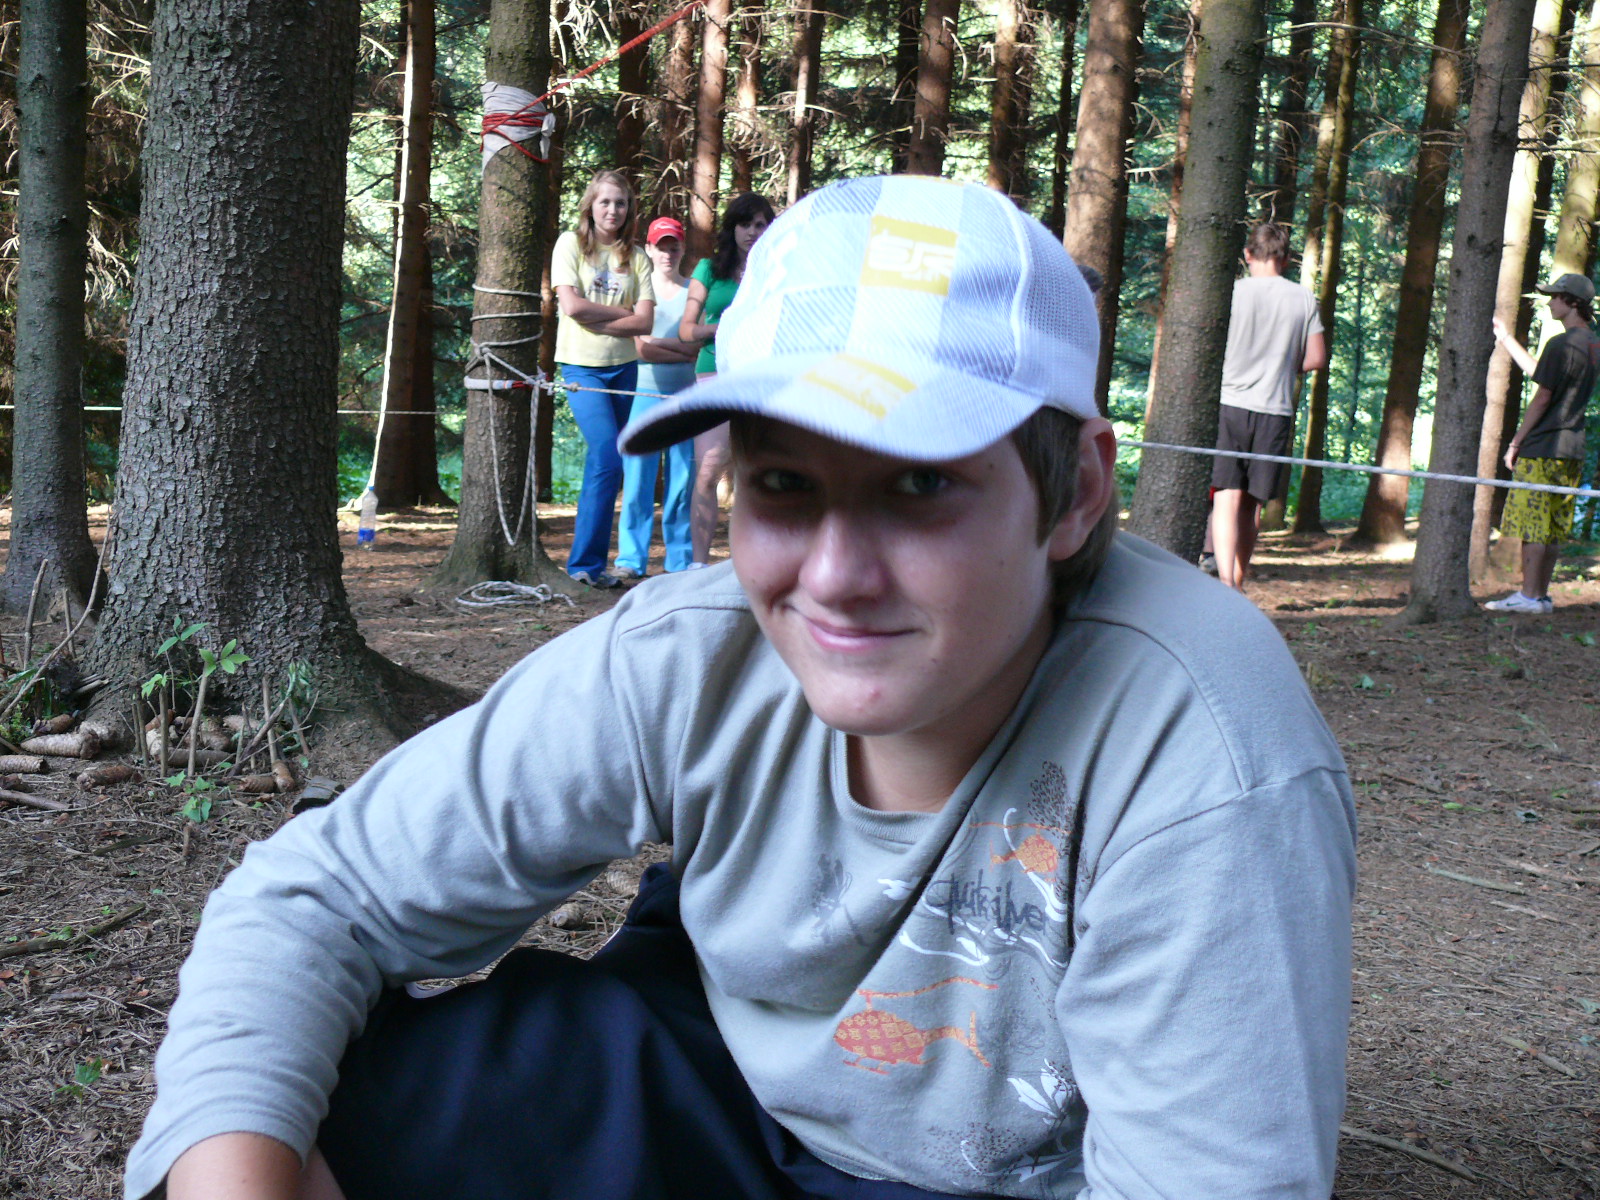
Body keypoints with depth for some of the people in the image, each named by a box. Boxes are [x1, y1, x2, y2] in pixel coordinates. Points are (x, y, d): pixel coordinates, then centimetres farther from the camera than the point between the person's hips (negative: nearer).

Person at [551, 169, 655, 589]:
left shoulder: (636, 256, 7)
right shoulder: (571, 243, 0)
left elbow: (645, 321, -3)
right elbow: (572, 305, -11)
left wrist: (598, 321, -13)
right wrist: (622, 310, -6)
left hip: (623, 367, 4)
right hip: (582, 366, -4)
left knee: (602, 462, 8)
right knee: (608, 458, -18)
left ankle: (586, 564, 15)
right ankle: (587, 562, -12)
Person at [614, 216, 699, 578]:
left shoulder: (694, 291, 10)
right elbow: (640, 349, -3)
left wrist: (659, 343, -5)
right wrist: (684, 352, -7)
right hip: (645, 393, -1)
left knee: (683, 480, 3)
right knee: (637, 478, -3)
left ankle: (682, 561, 9)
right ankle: (631, 559, 2)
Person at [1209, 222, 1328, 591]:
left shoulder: (1233, 292, -4)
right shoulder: (1304, 299, 4)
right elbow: (1317, 358, 5)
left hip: (1229, 405, -3)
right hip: (1275, 411, 3)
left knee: (1227, 499, -7)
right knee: (1251, 504, 13)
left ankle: (1225, 578, -25)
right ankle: (1238, 581, 20)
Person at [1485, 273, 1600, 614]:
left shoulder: (1561, 344, -14)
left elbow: (1543, 397, -15)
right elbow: (1539, 373, 25)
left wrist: (1515, 442, -9)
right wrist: (1505, 338, 32)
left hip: (1542, 448, -9)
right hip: (1571, 450, 9)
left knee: (1532, 525, -6)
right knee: (1553, 528, 10)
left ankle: (1528, 596, -6)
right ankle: (1541, 595, 13)